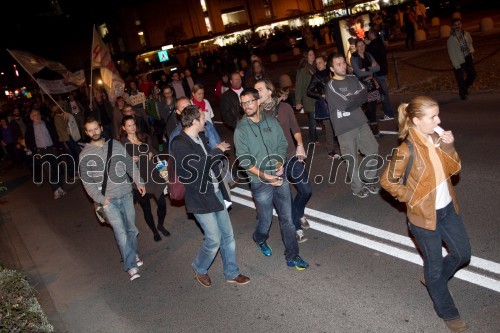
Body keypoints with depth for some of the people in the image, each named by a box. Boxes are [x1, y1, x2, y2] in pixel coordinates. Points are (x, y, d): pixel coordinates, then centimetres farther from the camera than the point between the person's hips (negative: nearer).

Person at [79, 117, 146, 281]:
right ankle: (131, 265, 0)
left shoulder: (115, 145, 5)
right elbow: (87, 181, -2)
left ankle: (133, 253, 36)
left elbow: (130, 164, 10)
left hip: (126, 194, 3)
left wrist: (139, 182, 2)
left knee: (131, 227, 12)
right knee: (121, 233, -9)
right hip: (108, 199, -3)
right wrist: (101, 199, -10)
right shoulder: (85, 154, -1)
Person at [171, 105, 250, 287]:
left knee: (228, 235, 13)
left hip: (216, 192, 8)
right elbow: (197, 164, -25)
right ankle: (199, 269, 28)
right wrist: (217, 151, -14)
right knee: (214, 240, -1)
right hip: (200, 198, -8)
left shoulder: (200, 136, 9)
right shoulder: (179, 143, -17)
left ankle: (231, 273, 30)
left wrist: (220, 150, 7)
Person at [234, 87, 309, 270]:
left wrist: (280, 162, -10)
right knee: (265, 220, 10)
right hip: (260, 182, -3)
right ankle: (260, 240, 44)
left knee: (287, 218, 7)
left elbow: (282, 143, 9)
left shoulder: (271, 121, 3)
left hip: (280, 177, 3)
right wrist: (264, 176, -19)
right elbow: (244, 160, -11)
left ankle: (292, 256, 20)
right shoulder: (241, 129, -8)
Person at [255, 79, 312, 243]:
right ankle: (296, 227, 26)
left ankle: (299, 214, 39)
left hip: (292, 157, 2)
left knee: (306, 190, 7)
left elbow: (295, 128, 7)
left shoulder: (284, 107, -2)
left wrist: (300, 145, -8)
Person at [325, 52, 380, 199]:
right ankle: (357, 187, 23)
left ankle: (367, 179, 33)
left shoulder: (353, 79, 9)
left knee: (373, 150, 12)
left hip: (361, 122, 6)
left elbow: (364, 95, -2)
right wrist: (357, 98, -4)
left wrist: (350, 100, -15)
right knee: (352, 160, 4)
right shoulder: (331, 86, -10)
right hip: (344, 128, -6)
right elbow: (345, 104, -18)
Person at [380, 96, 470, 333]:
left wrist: (449, 147, -15)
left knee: (463, 253, 19)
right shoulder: (407, 150, -24)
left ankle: (432, 278, 45)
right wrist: (411, 198, -11)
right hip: (424, 216, -6)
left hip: (448, 209, 7)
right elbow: (387, 181, -15)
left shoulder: (436, 139, -4)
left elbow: (454, 169, 0)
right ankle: (448, 313, 34)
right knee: (435, 265, 12)